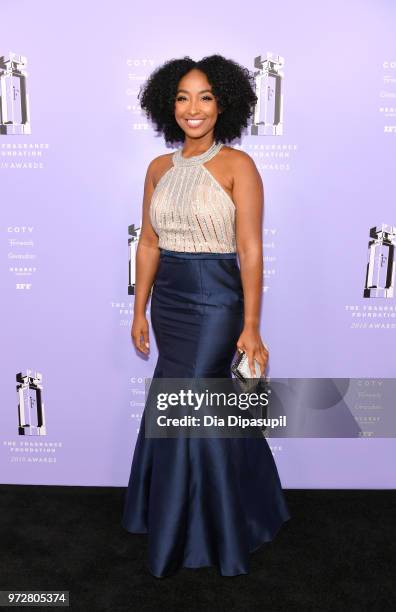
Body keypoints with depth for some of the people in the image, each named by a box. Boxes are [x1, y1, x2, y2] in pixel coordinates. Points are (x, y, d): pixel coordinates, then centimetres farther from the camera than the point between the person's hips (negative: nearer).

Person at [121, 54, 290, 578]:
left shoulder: (237, 165, -8)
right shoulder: (159, 168, 8)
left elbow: (251, 250, -12)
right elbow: (149, 243, 9)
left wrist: (251, 327, -16)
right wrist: (139, 310, 7)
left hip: (215, 303, -5)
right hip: (168, 301, 5)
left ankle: (175, 538, 24)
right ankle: (232, 520, 41)